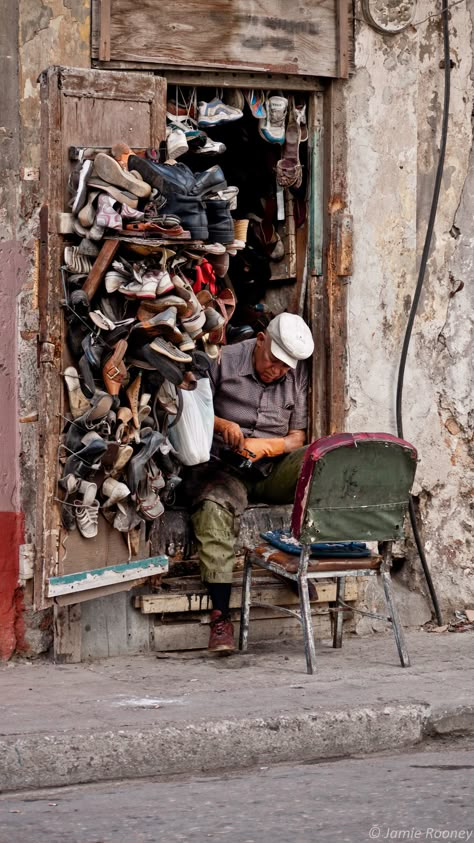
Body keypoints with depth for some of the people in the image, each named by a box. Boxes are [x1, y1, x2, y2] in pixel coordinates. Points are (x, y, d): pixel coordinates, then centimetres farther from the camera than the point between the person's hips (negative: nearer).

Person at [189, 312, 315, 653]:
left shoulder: (298, 375, 8)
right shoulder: (225, 361, -1)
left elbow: (298, 436, 5)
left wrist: (265, 446, -14)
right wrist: (221, 424, -16)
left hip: (274, 470, 3)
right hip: (225, 468, -2)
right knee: (213, 510, -37)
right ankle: (221, 617, -37)